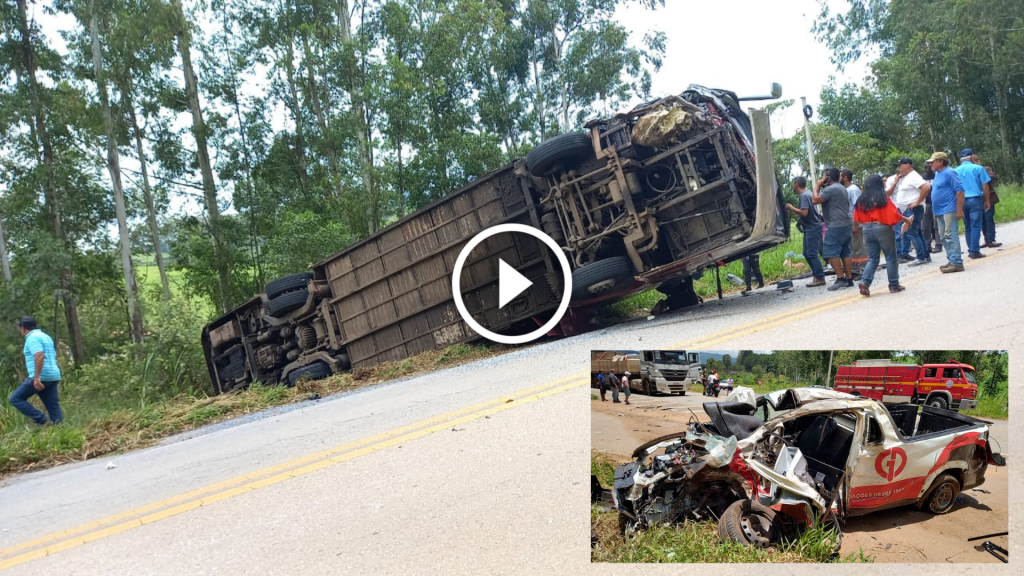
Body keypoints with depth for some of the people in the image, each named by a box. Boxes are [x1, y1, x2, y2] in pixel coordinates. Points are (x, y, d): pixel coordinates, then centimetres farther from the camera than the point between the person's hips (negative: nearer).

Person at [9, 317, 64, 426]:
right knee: (54, 407, 7)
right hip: (53, 376, 9)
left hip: (41, 377, -9)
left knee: (15, 398, 2)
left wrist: (37, 377, -26)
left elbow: (39, 356, -23)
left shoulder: (32, 337, -8)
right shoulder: (45, 336, 22)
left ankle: (39, 419, -7)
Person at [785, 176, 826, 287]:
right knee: (807, 253, 13)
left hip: (812, 228, -10)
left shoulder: (803, 196, -16)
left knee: (812, 253, -11)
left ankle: (820, 278, -10)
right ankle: (816, 274, 17)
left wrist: (791, 208, -15)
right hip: (809, 228, 10)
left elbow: (804, 212, -26)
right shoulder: (807, 193, 15)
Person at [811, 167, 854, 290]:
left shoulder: (830, 189, -13)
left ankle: (840, 279, -12)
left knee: (832, 253, -8)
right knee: (845, 253, 10)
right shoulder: (842, 188, 19)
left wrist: (817, 186, -3)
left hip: (836, 226, -10)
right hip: (847, 224, 10)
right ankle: (849, 279, 10)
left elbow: (815, 200, -17)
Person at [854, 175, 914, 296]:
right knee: (891, 258, 7)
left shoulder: (861, 200, 3)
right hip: (883, 229, -4)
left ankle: (865, 282, -8)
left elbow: (858, 218, 6)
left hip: (867, 230, 4)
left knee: (872, 259, 10)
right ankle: (894, 285, 11)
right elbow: (894, 215, -10)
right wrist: (906, 220, 4)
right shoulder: (884, 199, -10)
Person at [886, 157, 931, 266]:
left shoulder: (913, 176, -13)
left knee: (911, 233, -9)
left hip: (912, 210, -10)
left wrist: (918, 202, -22)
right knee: (917, 233, 13)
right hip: (906, 211, 10)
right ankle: (926, 255, 19)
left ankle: (921, 257, -5)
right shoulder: (905, 178, 16)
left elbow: (926, 187, -26)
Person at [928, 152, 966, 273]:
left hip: (949, 210, -10)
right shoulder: (937, 174, 16)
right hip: (940, 211, 10)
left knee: (951, 236, -12)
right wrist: (935, 211, 20)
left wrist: (959, 210, -20)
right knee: (943, 237, 12)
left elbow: (960, 190, -16)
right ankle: (952, 260, 19)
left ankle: (956, 263, -12)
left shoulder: (949, 173, -12)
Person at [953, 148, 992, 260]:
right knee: (976, 227, -4)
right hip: (975, 200, -4)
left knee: (967, 227, 12)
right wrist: (987, 201, 5)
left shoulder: (955, 171, 7)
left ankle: (971, 250, 14)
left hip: (962, 201, 4)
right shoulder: (978, 168, -2)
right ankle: (975, 251, -8)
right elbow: (985, 186, -3)